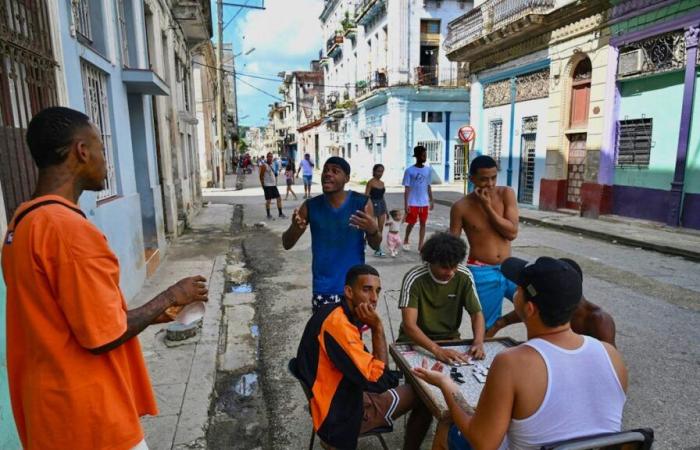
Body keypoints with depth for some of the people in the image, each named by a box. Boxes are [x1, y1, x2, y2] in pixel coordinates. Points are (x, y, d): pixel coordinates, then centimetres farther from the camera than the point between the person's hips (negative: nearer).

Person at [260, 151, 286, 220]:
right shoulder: (264, 165, -12)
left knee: (279, 198, 6)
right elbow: (261, 176, -12)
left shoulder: (272, 164, 13)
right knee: (268, 200, -1)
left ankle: (280, 213, 15)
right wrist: (263, 185, -12)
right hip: (267, 186, -8)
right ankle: (268, 215, 11)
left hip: (274, 185, 8)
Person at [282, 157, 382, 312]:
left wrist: (373, 230, -24)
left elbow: (375, 245, 0)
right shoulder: (310, 207, -3)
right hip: (323, 288, 1)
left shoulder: (362, 203, -6)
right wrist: (294, 228, -21)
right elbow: (286, 244, 1)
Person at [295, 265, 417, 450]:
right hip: (339, 417, -9)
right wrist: (377, 327, -24)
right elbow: (379, 381, -26)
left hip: (343, 395, 9)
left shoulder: (339, 314, 1)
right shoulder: (338, 323, -29)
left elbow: (365, 367, 8)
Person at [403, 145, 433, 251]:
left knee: (423, 223, 4)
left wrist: (431, 201, 10)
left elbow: (428, 186, 12)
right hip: (413, 203, -4)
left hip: (424, 203, 4)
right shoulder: (409, 170, -8)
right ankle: (406, 241, 29)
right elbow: (407, 189, -8)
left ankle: (420, 246, 11)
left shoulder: (428, 170, 5)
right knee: (411, 223, 4)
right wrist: (406, 204, -12)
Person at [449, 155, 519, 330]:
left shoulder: (506, 194, -3)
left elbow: (512, 232, -11)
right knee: (487, 328, 6)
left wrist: (487, 206, -17)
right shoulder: (461, 207, -9)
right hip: (481, 273, -3)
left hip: (509, 269, 3)